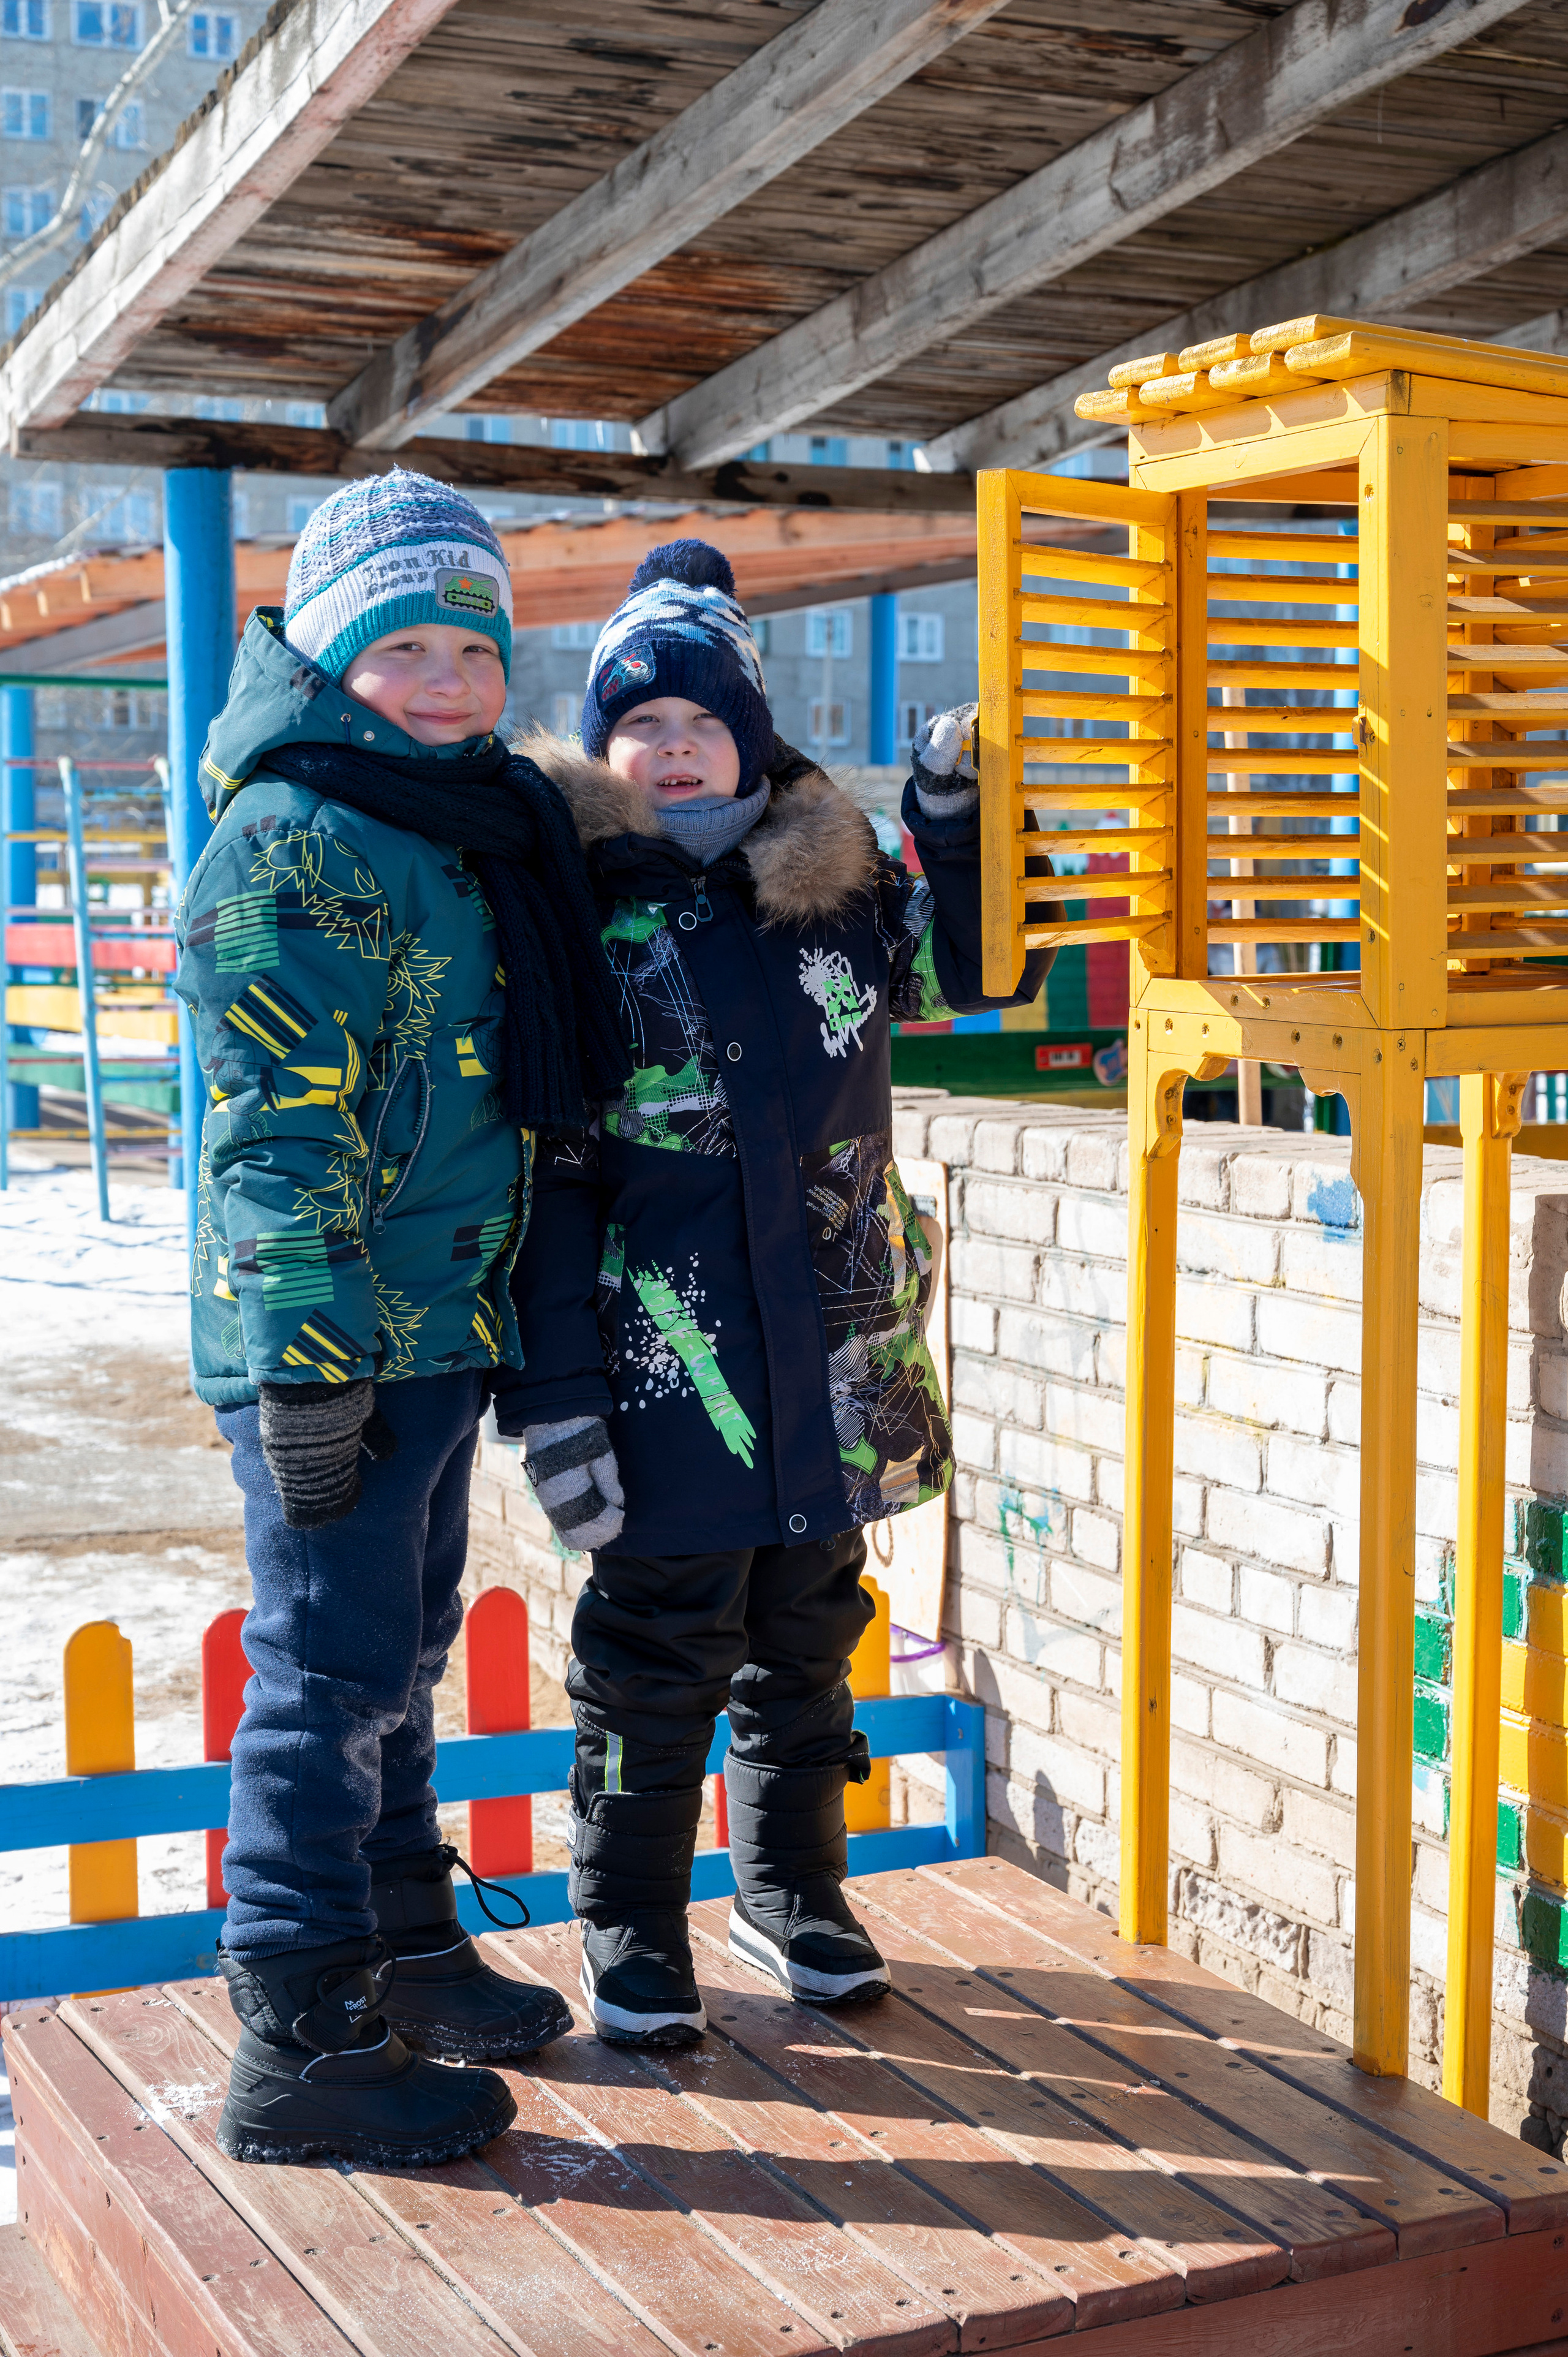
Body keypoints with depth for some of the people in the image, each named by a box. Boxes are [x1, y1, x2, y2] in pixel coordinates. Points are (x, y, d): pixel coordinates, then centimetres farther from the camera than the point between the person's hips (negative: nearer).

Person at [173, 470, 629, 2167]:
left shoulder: (474, 831, 15)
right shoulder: (294, 845, -14)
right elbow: (280, 1132, -19)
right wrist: (309, 1365, -22)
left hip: (441, 1326, 9)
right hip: (331, 1337, -9)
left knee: (400, 1654, 19)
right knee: (330, 1678, -3)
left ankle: (402, 1953, 34)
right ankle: (300, 2052, 7)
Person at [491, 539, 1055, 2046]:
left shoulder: (829, 878, 6)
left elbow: (976, 970, 16)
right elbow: (541, 1173, -9)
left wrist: (956, 815, 0)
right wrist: (553, 1392, -14)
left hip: (834, 1346, 4)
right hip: (668, 1359, -4)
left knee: (807, 1637, 17)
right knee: (658, 1649, 4)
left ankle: (791, 1892, 35)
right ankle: (630, 1933, 22)